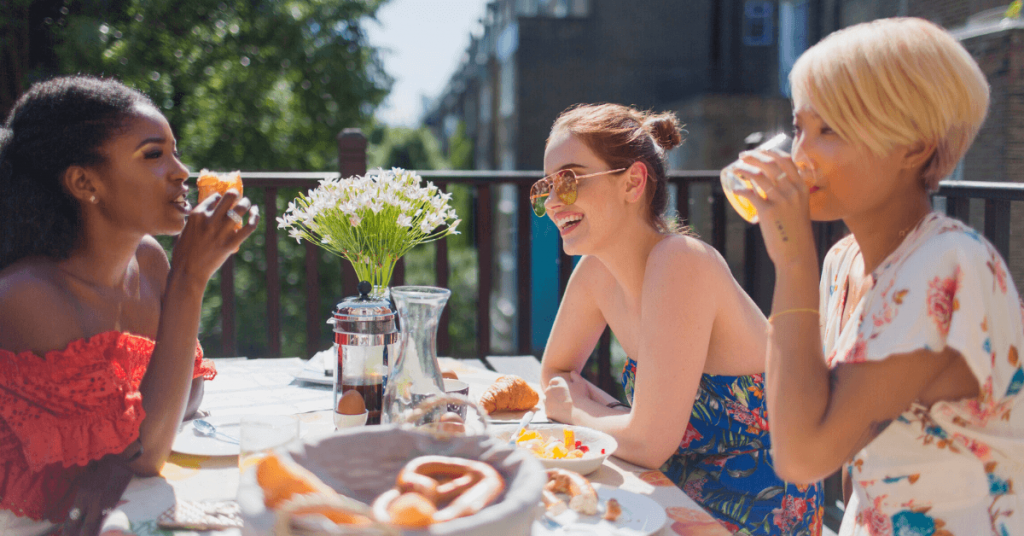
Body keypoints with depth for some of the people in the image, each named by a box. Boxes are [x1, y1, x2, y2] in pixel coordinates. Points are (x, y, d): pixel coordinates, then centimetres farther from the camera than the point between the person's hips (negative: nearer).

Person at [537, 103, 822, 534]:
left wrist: (576, 411, -8)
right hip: (683, 496, 6)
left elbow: (648, 443, -26)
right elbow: (555, 373, 12)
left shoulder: (681, 263, -25)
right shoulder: (596, 271, -3)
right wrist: (609, 414, -8)